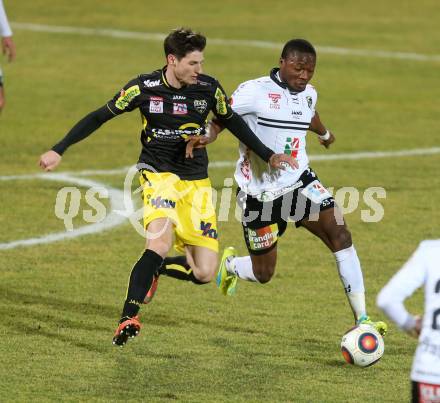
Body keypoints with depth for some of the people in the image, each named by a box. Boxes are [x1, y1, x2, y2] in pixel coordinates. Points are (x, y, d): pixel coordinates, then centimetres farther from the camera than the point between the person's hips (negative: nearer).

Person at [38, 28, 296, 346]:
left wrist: (268, 156, 16)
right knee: (161, 242, -32)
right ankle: (129, 317, -22)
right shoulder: (144, 88, -10)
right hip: (159, 174, -3)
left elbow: (233, 122, 15)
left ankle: (153, 269, 25)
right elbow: (100, 117, -1)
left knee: (205, 273, -5)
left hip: (197, 182, 3)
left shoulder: (209, 88, -3)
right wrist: (59, 150, -2)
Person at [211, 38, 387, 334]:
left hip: (300, 182, 5)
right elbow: (218, 123, -13)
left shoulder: (309, 94, 5)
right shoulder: (254, 92, -15)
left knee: (340, 234, -18)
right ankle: (229, 264, 43)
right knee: (263, 274, 4)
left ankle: (361, 318, -19)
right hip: (260, 193, -5)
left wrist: (325, 134, 51)